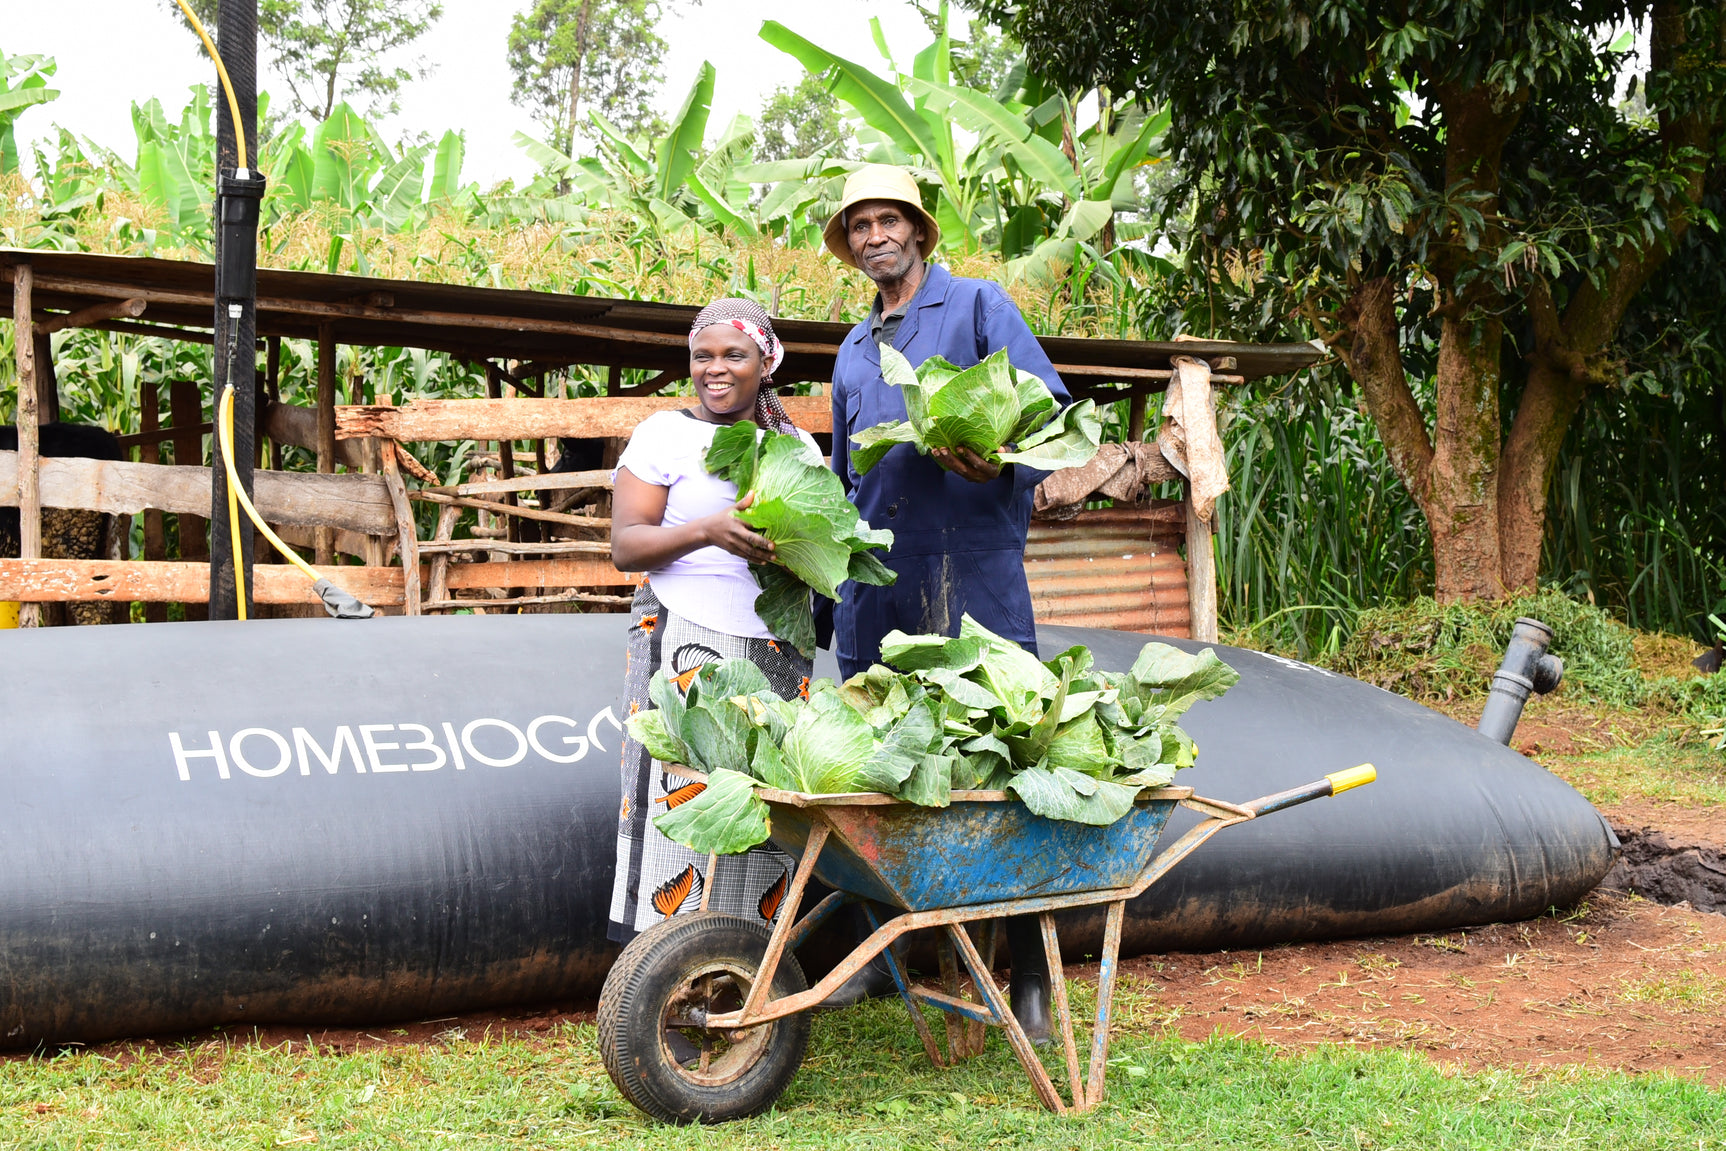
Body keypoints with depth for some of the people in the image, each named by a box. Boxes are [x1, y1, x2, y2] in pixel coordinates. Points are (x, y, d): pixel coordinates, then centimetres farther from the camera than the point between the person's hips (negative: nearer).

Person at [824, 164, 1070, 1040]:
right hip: (877, 589, 6)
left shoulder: (978, 307, 6)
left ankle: (1028, 977, -1)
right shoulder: (853, 351, 24)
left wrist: (1002, 462, -24)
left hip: (972, 577, -5)